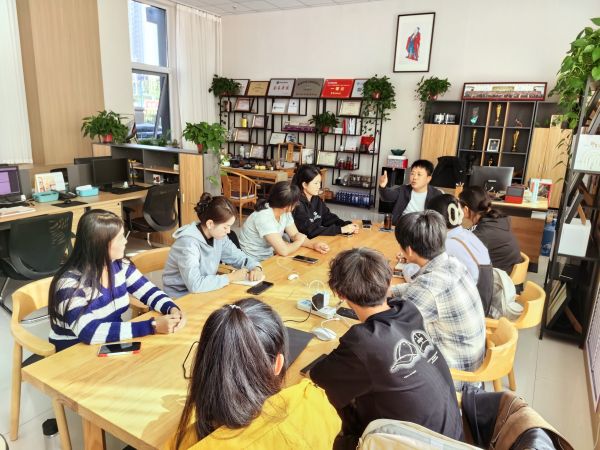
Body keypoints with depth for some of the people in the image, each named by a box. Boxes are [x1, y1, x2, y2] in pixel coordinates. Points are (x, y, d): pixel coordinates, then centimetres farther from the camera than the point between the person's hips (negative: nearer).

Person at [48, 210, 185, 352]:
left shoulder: (120, 265, -5)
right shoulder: (70, 283, -23)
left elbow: (149, 292, 4)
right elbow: (90, 332, -33)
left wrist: (172, 309, -17)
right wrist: (153, 326, -36)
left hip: (113, 347, 6)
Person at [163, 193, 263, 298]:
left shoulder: (219, 236, -5)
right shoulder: (188, 243, -26)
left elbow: (239, 257, 8)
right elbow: (195, 284, -35)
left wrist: (256, 268, -12)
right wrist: (231, 277, -26)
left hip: (205, 293, 7)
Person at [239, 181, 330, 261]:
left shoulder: (285, 212, -5)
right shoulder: (264, 218, -29)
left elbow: (295, 235, 4)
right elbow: (283, 251, -32)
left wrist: (314, 245, -14)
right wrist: (300, 241, -14)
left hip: (269, 257, 8)